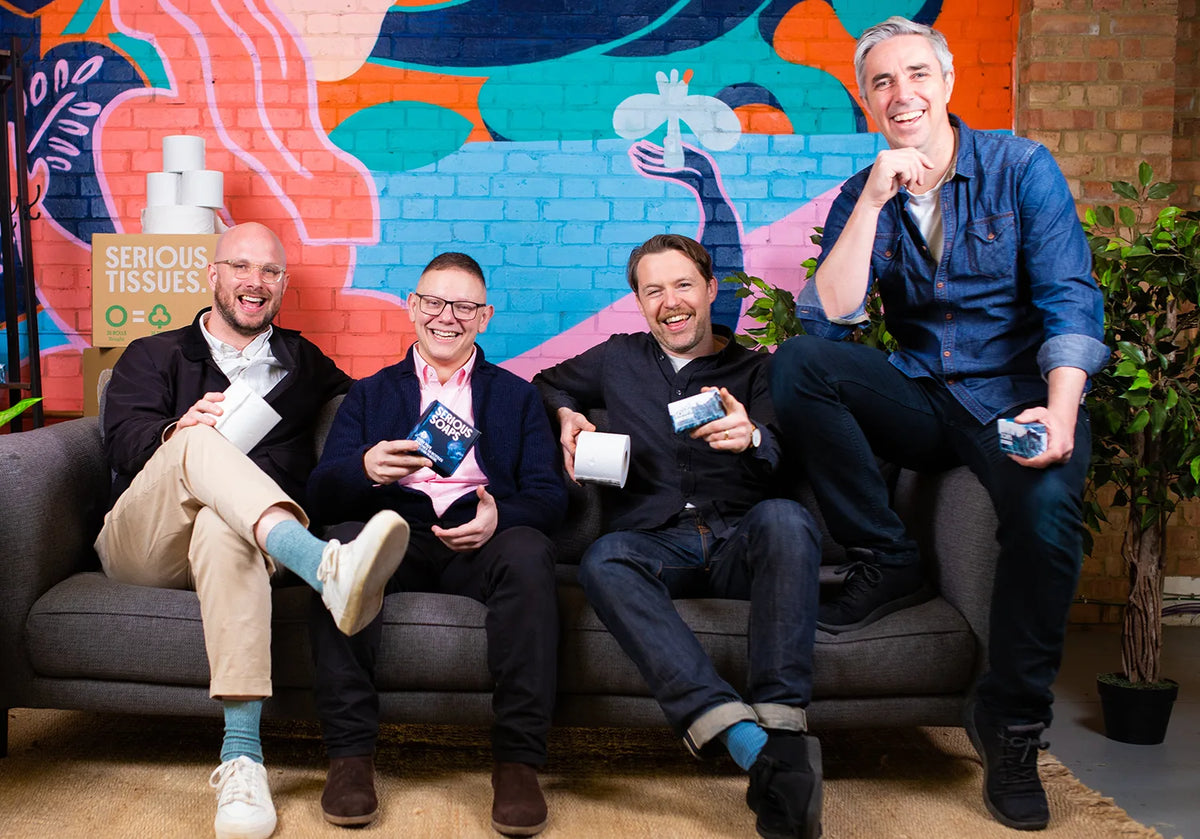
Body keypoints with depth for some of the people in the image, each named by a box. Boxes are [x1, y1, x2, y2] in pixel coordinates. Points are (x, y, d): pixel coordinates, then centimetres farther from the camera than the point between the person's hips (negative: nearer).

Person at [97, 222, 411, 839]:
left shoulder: (301, 361, 27)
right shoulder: (153, 356, 20)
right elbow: (124, 444, 0)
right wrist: (181, 430, -22)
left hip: (247, 531, 0)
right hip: (142, 543, 0)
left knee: (222, 523, -39)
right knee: (200, 441, -32)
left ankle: (241, 755, -48)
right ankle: (326, 566, -57)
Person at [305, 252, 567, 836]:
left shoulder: (516, 396, 23)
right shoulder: (369, 394, 23)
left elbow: (549, 494, 8)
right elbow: (321, 494, 8)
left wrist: (500, 517, -16)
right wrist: (367, 469, -16)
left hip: (481, 542, 0)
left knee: (528, 552, -34)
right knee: (340, 544, -32)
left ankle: (518, 761, -29)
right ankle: (350, 755, -25)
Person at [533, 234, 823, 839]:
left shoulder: (755, 370, 15)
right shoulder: (618, 359, 22)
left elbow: (781, 466, -1)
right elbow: (545, 385, 38)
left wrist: (750, 439, -27)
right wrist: (566, 415, 13)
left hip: (738, 542, 0)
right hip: (655, 546, 1)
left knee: (784, 519, -35)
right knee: (604, 559, -34)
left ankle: (783, 732, -41)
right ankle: (741, 736, -48)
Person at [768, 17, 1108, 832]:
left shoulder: (1022, 169, -2)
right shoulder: (861, 198, 5)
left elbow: (1070, 299, -10)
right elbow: (829, 316, -10)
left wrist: (1060, 410, -27)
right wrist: (875, 199, -17)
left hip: (1017, 397, -2)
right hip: (923, 402, 3)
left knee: (1047, 506, -34)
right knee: (797, 363, -23)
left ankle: (1011, 720, -10)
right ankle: (888, 563, -10)